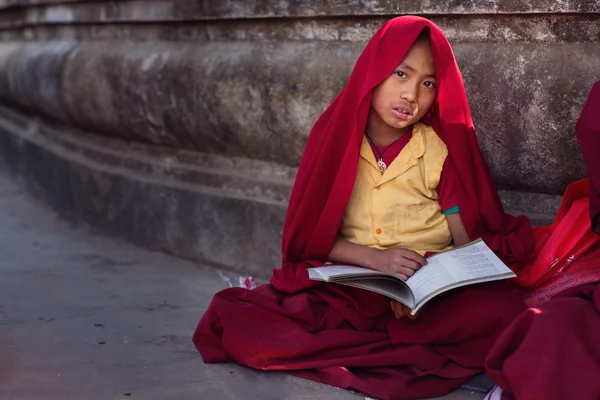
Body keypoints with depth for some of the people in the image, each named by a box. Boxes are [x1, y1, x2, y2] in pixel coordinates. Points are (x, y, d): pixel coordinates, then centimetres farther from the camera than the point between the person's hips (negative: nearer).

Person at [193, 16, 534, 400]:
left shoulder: (442, 148, 1)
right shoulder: (335, 137, 3)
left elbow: (468, 245, -3)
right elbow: (312, 236, 2)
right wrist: (375, 258, -18)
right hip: (343, 292, 1)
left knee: (500, 310, -33)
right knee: (233, 319, -23)